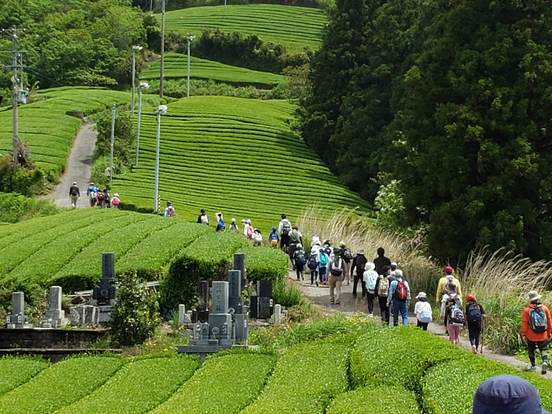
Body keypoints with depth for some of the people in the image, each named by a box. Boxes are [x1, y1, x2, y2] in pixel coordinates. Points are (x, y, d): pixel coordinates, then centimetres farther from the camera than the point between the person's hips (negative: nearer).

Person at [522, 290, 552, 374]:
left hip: (531, 336, -1)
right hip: (543, 336, 1)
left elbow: (524, 324, -9)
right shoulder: (544, 308, -4)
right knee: (543, 350, 10)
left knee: (531, 350, 18)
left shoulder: (526, 310, -11)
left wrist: (523, 335, -1)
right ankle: (545, 362, -15)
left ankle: (533, 366, 26)